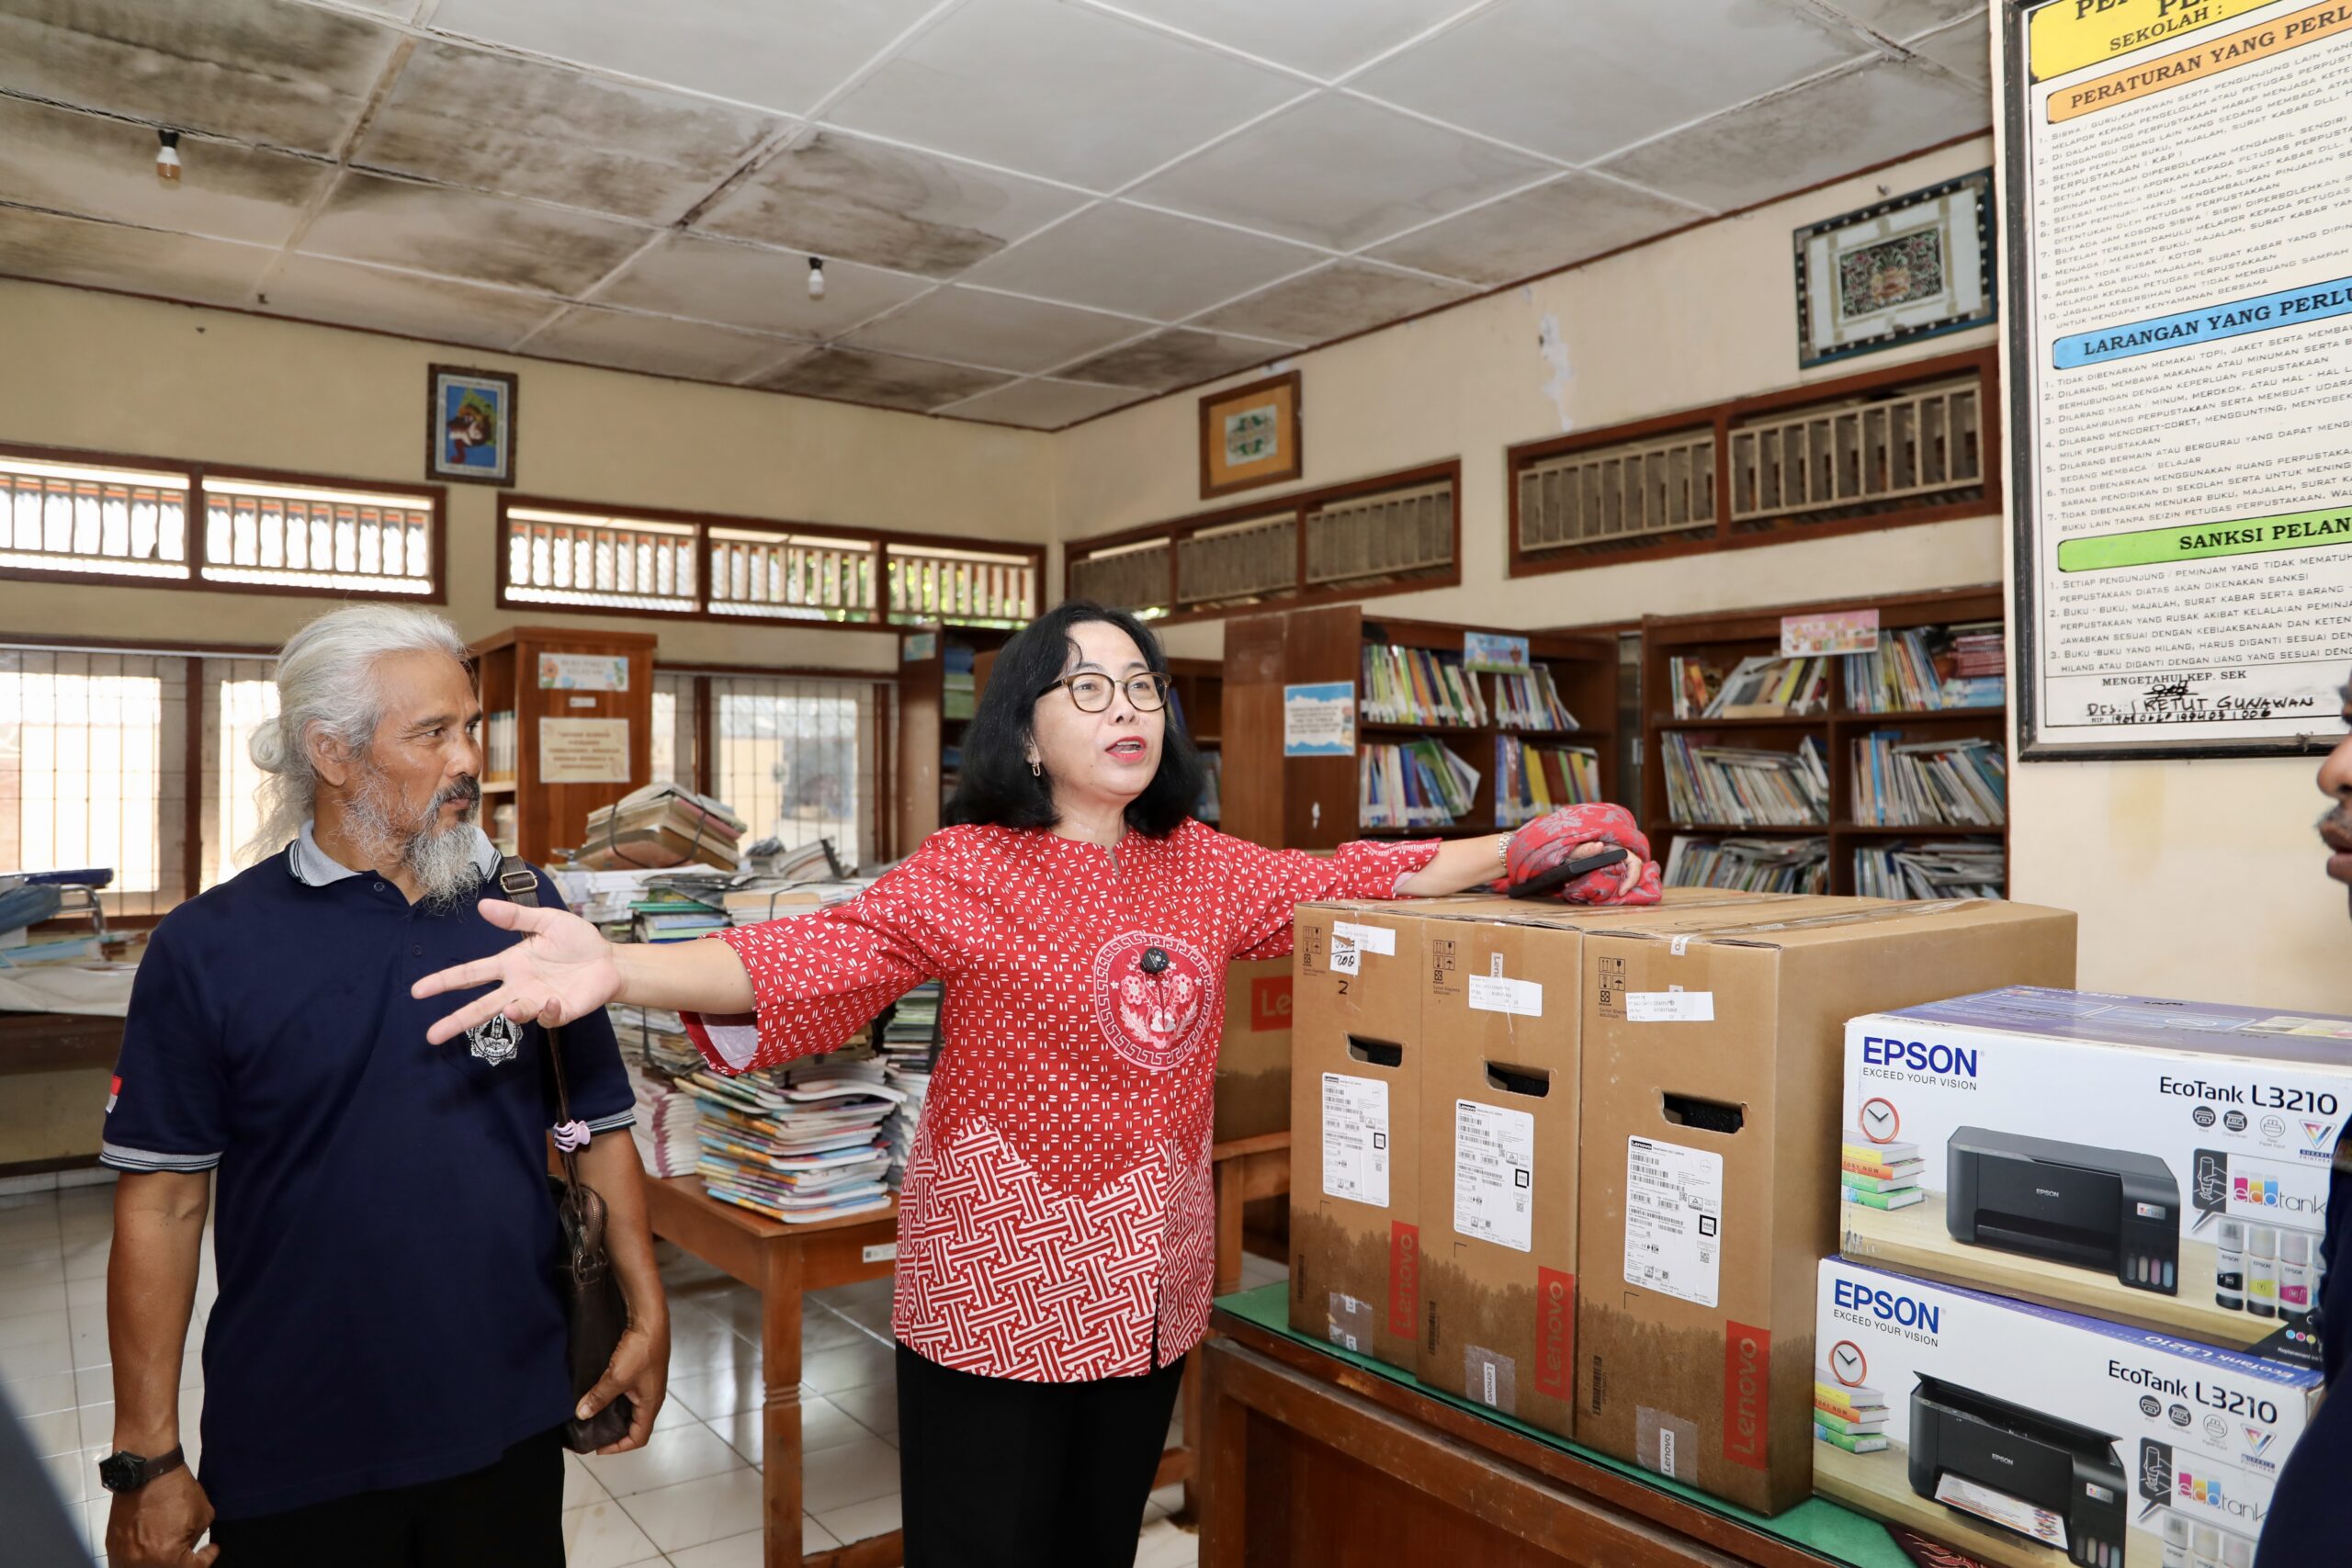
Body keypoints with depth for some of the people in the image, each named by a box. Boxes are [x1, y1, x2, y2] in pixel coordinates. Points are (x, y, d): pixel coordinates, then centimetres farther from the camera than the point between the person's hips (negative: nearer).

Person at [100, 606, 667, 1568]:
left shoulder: (525, 907, -1)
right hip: (291, 1456, -1)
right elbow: (162, 1203, -4)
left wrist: (644, 1314, 0)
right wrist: (145, 1460, -4)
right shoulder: (208, 946, -6)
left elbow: (598, 1125, 4)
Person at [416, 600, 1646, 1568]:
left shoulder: (1202, 868, 4)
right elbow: (817, 954, -23)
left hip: (1151, 1295, 5)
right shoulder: (969, 870, -12)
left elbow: (1360, 881, 11)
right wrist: (619, 971, -38)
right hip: (999, 1299, -5)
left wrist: (1521, 851, 6)